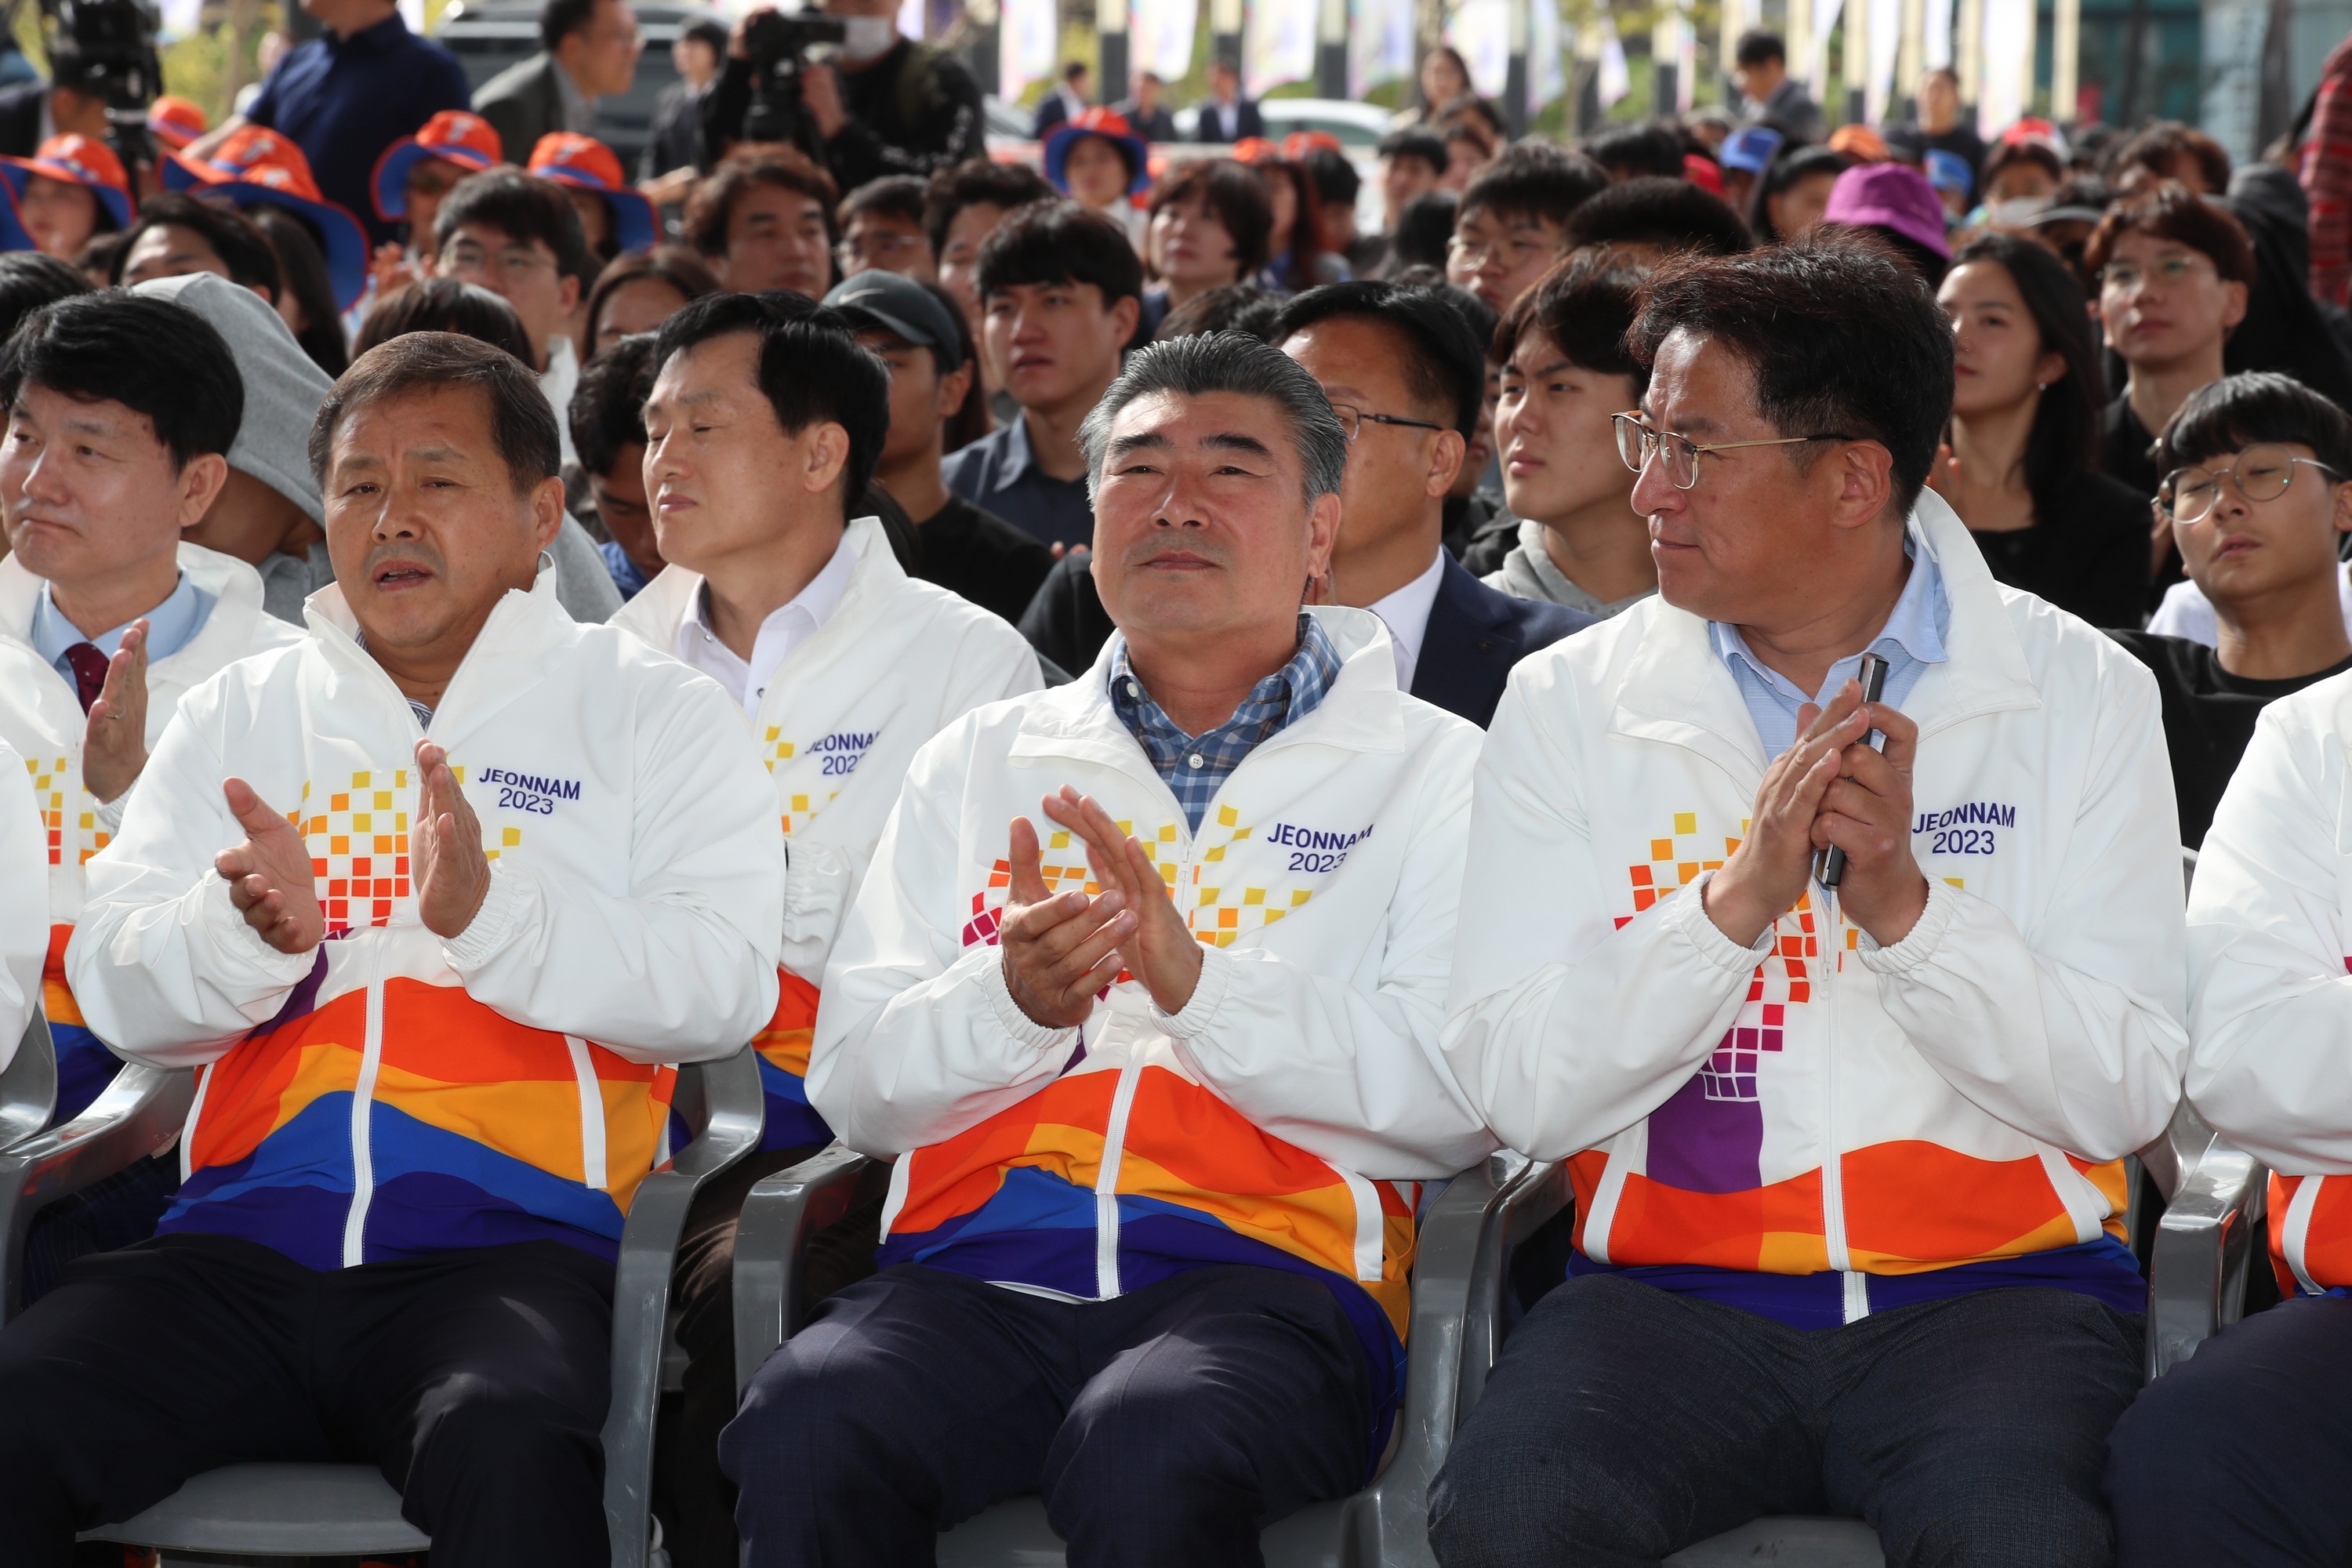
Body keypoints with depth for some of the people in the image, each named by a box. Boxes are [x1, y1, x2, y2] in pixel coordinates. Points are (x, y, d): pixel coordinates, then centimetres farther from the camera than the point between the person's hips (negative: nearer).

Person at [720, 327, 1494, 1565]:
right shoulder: (983, 758, 22)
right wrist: (1009, 999, -8)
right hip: (979, 1267, 3)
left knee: (1147, 1456, -37)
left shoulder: (1432, 770, 12)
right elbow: (853, 1086, 13)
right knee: (805, 1428, -31)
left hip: (1265, 1269, -2)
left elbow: (1461, 1095, -3)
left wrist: (1201, 986, -14)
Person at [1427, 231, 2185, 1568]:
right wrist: (1741, 896, -15)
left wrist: (1906, 899, -16)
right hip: (1676, 1292, 1)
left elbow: (2126, 1095, -3)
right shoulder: (1572, 702, 7)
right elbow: (1522, 1091, -2)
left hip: (1995, 1288, -1)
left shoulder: (2081, 693, 5)